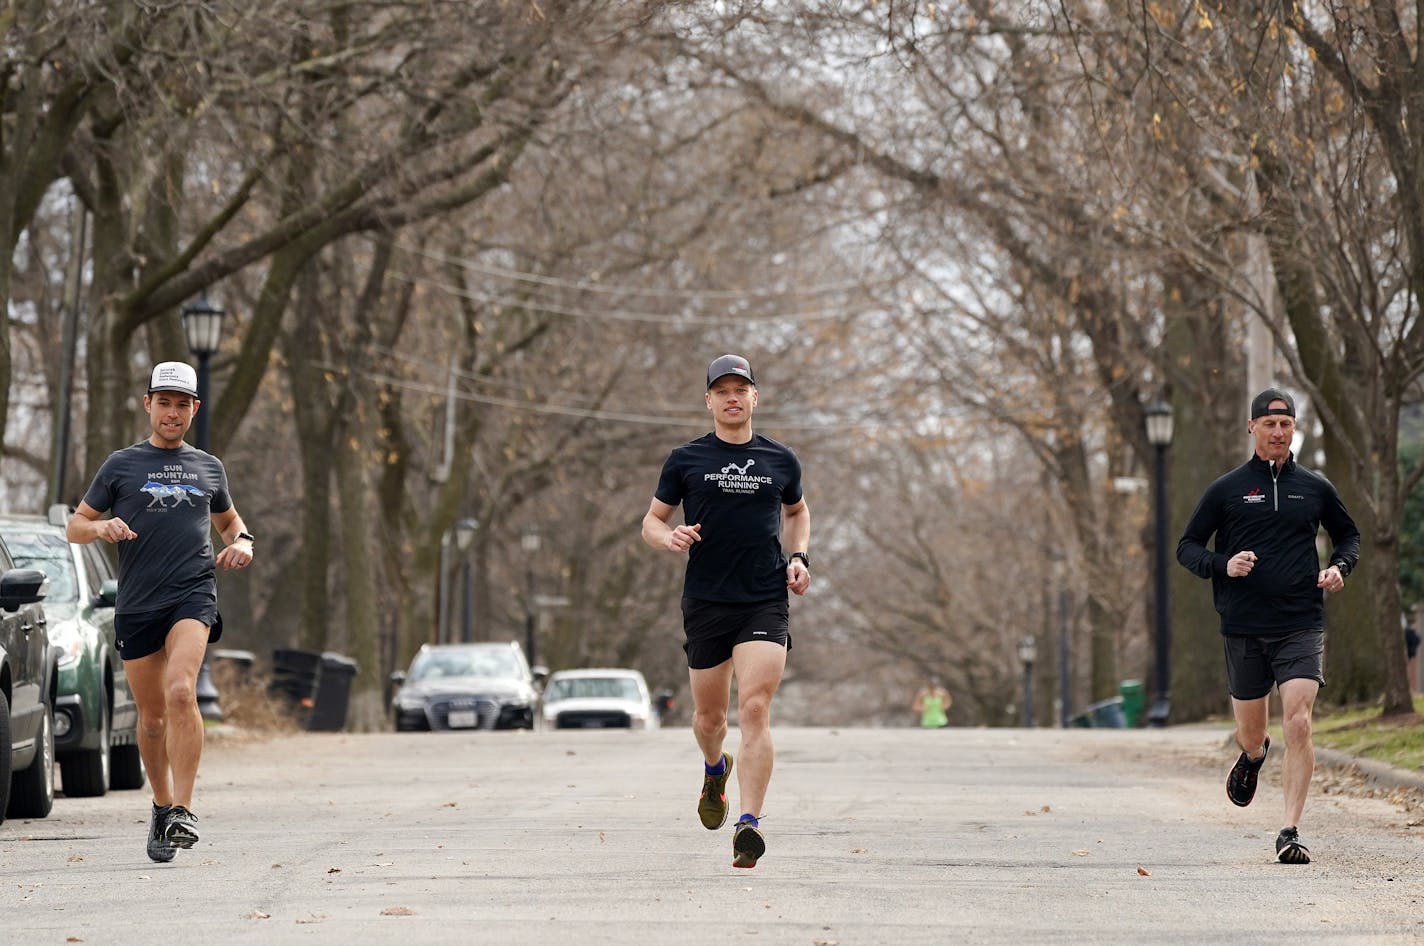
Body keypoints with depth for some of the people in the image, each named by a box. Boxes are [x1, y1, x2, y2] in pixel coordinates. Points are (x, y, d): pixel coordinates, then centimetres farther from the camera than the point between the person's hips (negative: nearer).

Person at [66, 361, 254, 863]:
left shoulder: (209, 467, 15)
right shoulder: (121, 465, 9)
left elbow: (228, 518, 31)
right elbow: (74, 527, 11)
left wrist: (242, 542, 8)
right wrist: (101, 527, -12)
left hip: (194, 594, -1)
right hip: (137, 603, 1)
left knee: (180, 691, -23)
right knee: (152, 715, 7)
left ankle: (182, 811, -25)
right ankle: (162, 806, 27)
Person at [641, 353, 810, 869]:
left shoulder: (780, 460, 9)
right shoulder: (685, 460, 4)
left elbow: (796, 511, 27)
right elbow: (651, 521, 11)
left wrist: (798, 557, 9)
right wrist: (670, 537, -13)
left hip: (766, 602, -1)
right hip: (705, 603, 1)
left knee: (755, 710, -15)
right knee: (709, 715, 10)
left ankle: (749, 824, -20)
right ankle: (715, 769, 46)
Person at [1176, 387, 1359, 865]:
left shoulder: (1315, 488, 8)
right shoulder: (1226, 489, 3)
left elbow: (1349, 534, 23)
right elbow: (1187, 547, 6)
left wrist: (1340, 567, 1)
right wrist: (1222, 565, -14)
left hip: (1301, 627, 0)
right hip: (1244, 629, 0)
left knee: (1298, 724, -15)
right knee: (1250, 731, 12)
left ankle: (1291, 832, -13)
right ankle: (1253, 757, 51)